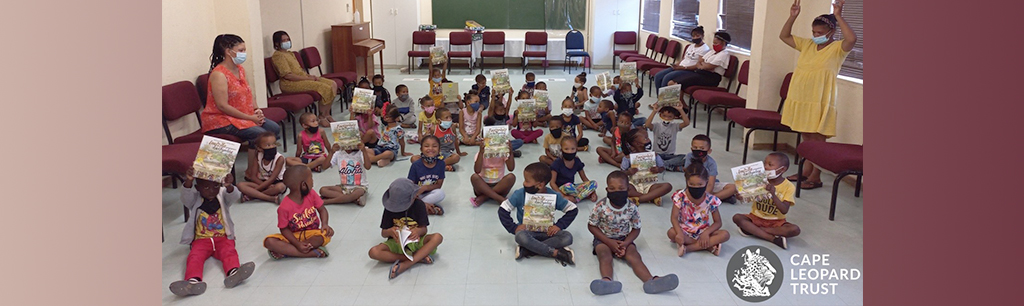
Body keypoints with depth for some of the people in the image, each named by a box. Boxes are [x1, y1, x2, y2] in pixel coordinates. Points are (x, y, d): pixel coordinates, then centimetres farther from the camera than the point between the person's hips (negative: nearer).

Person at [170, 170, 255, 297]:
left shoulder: (223, 195, 6)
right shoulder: (194, 198, 6)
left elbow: (233, 197, -15)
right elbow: (186, 197, -16)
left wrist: (229, 186, -40)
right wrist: (188, 182, -37)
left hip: (223, 238, 0)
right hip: (200, 240, 0)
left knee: (230, 253, -29)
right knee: (194, 257, -28)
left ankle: (233, 273, -58)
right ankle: (193, 281, -54)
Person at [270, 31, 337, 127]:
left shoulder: (290, 54, 21)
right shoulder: (278, 56, -9)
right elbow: (287, 75, -18)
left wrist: (310, 76, 1)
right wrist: (307, 78, -17)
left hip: (302, 78, 10)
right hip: (290, 84, -10)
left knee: (333, 84, -5)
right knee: (325, 88, -24)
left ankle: (327, 114, -2)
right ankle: (321, 117, -12)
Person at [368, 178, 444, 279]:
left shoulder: (419, 205, -9)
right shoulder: (390, 208, -7)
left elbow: (424, 229, -7)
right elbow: (383, 233, -3)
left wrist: (418, 231, -32)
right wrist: (390, 231, -28)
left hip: (415, 241, 0)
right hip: (397, 242, 0)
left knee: (437, 237, -30)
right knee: (373, 252, -29)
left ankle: (405, 265, -37)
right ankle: (419, 258, -30)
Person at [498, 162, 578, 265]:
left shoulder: (553, 196, -7)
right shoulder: (519, 194, -8)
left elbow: (573, 209, 1)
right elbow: (503, 210, -3)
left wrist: (559, 225, -11)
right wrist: (513, 227, -14)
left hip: (546, 232, 2)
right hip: (527, 231, -2)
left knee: (567, 237, -26)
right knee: (520, 236, -38)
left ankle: (527, 250, -29)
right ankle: (556, 253, -28)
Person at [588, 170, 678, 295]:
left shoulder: (632, 208, -10)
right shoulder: (600, 206, -15)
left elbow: (636, 229, 1)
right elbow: (591, 226, -6)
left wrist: (626, 243, -19)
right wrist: (609, 242, -16)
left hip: (624, 239, 2)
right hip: (603, 239, -2)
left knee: (634, 256, -25)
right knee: (605, 256, -31)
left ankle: (651, 281, -48)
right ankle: (607, 280, -61)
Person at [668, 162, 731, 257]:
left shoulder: (711, 199, -10)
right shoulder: (680, 196, -14)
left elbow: (718, 222, -4)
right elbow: (674, 217, -18)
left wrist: (706, 233, -23)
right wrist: (679, 233, -37)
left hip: (703, 232, 2)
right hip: (685, 231, -2)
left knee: (725, 234, -23)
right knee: (671, 232, -33)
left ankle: (687, 247, -27)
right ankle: (709, 246, -26)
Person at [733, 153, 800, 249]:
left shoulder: (789, 187, -9)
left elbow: (784, 210, -18)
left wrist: (773, 194, -32)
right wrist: (741, 196, -29)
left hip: (776, 222, -1)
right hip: (756, 218, 1)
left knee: (795, 230, -28)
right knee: (737, 217, -25)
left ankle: (752, 230, -25)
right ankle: (773, 238, -28)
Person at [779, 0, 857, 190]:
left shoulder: (837, 48, -6)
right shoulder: (807, 45, 12)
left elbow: (852, 39, -27)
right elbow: (784, 36, 17)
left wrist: (838, 16, -25)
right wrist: (792, 17, 3)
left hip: (819, 103, -6)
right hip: (800, 101, 6)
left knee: (817, 139, -2)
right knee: (806, 138, 15)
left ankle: (815, 177, 5)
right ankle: (806, 171, 26)